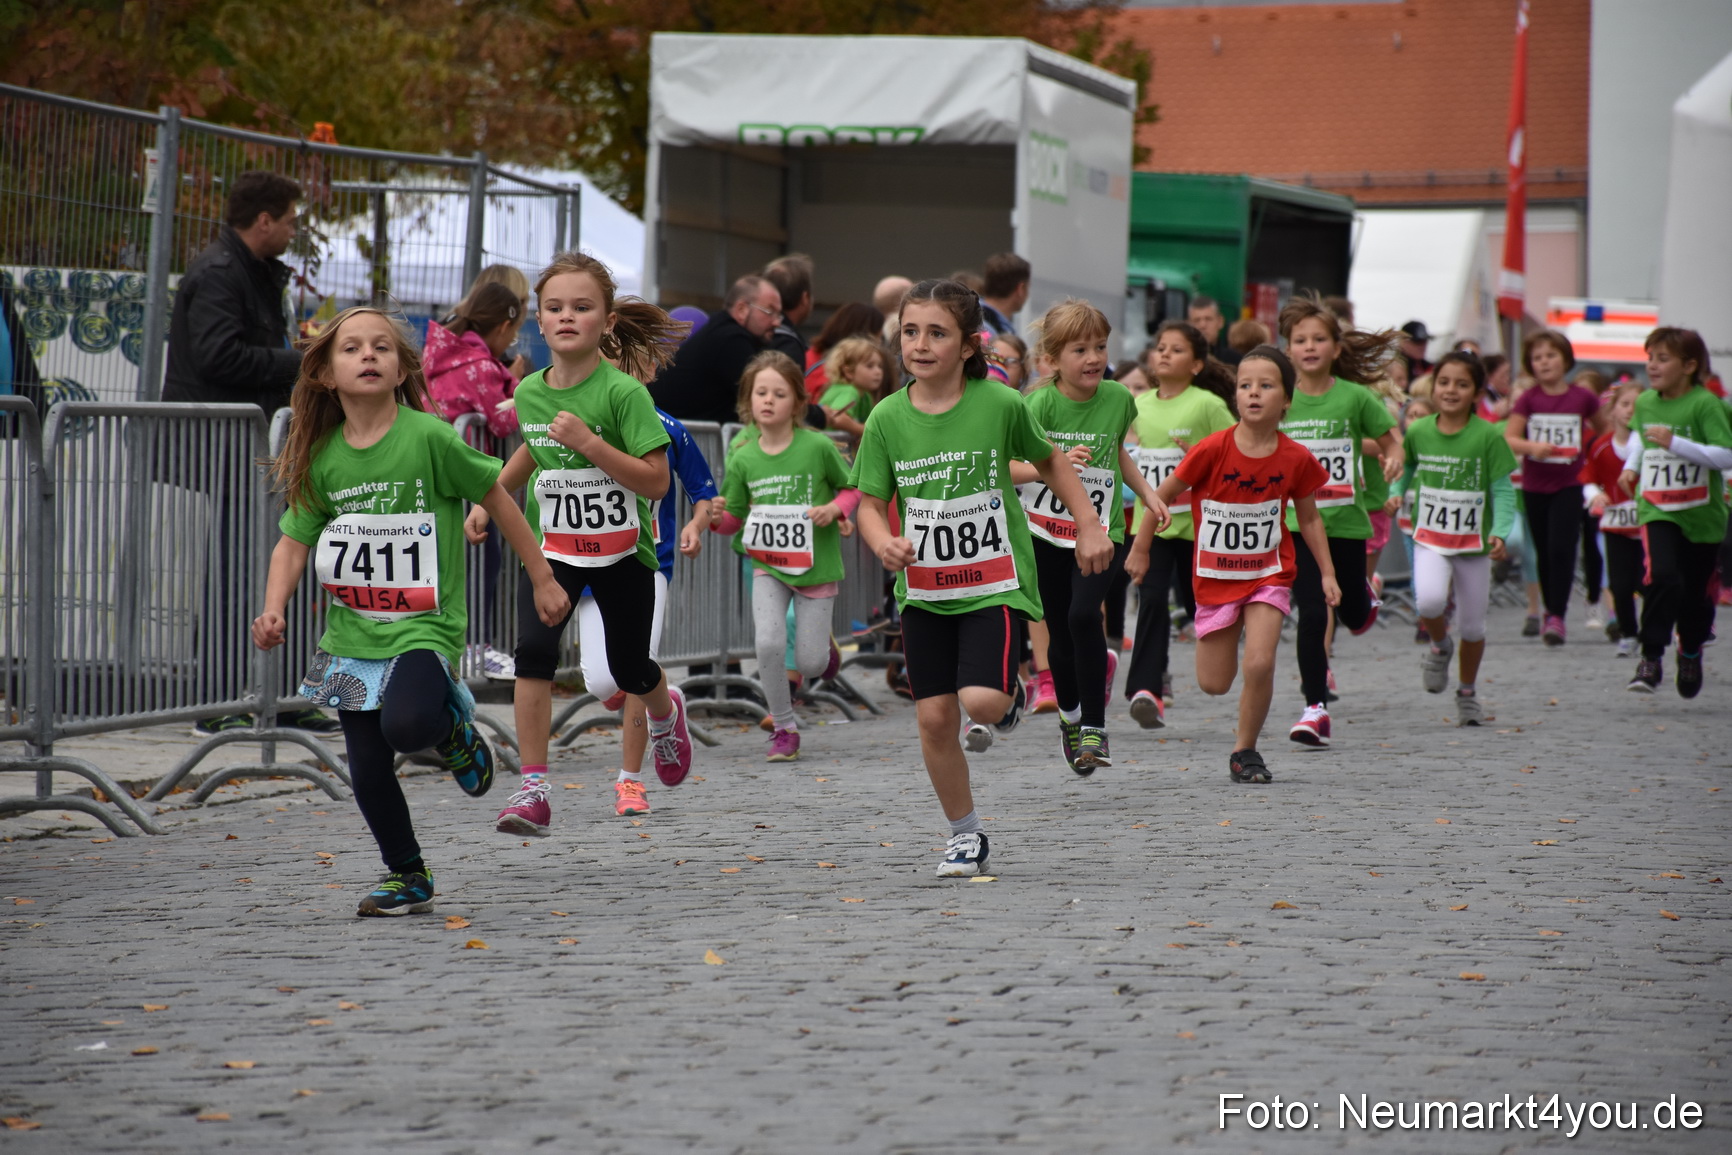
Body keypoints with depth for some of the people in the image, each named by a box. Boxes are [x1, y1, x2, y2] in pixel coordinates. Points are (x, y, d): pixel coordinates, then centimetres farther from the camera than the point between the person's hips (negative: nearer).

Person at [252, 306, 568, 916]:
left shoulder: (428, 437, -11)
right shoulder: (322, 457, 1)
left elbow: (497, 500, -2)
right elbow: (294, 542, 7)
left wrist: (542, 579, 4)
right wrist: (273, 612, -9)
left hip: (423, 624, -4)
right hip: (352, 632, 4)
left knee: (406, 724, -30)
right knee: (367, 769, 3)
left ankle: (453, 730, 6)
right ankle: (407, 877, 24)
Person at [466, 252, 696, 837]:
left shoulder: (622, 392, -19)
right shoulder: (529, 391, -3)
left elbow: (655, 482, -22)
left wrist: (588, 441, -30)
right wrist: (490, 498, 15)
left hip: (622, 551, -3)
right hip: (552, 545, 3)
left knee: (629, 670, 13)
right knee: (533, 649, -21)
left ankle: (666, 712, 51)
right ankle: (533, 789, -19)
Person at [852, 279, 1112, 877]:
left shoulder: (1001, 405, -9)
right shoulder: (887, 418, -5)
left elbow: (1049, 460, 8)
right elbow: (871, 502, 1)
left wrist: (1089, 527, 5)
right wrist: (884, 542, -21)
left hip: (995, 581, -3)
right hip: (923, 587, 3)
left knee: (981, 701, -20)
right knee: (934, 718, 1)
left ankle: (1011, 693, 19)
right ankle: (966, 835, 21)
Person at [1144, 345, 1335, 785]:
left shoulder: (1295, 459, -10)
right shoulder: (1213, 450, -17)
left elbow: (1309, 518, 7)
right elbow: (1162, 495, -5)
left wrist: (1327, 572, 5)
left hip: (1269, 574, 0)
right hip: (1215, 577, 0)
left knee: (1259, 664, -19)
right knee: (1214, 683, 6)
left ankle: (1245, 750, 3)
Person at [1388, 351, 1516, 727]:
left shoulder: (1488, 436, -10)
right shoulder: (1418, 432, -2)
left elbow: (1503, 491, -8)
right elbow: (1406, 468, 16)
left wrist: (1500, 532, -22)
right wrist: (1396, 493, -4)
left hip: (1474, 542, -1)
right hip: (1430, 538, 1)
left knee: (1472, 626, 8)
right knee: (1429, 600, -28)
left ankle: (1468, 693, 33)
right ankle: (1439, 646, 7)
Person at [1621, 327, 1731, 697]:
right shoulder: (1645, 402, 4)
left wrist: (1675, 443, -28)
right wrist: (1632, 465, 11)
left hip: (1702, 513, -2)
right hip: (1656, 510, 2)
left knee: (1697, 593, 9)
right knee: (1664, 577, -22)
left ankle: (1691, 652, 37)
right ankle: (1650, 659, -16)